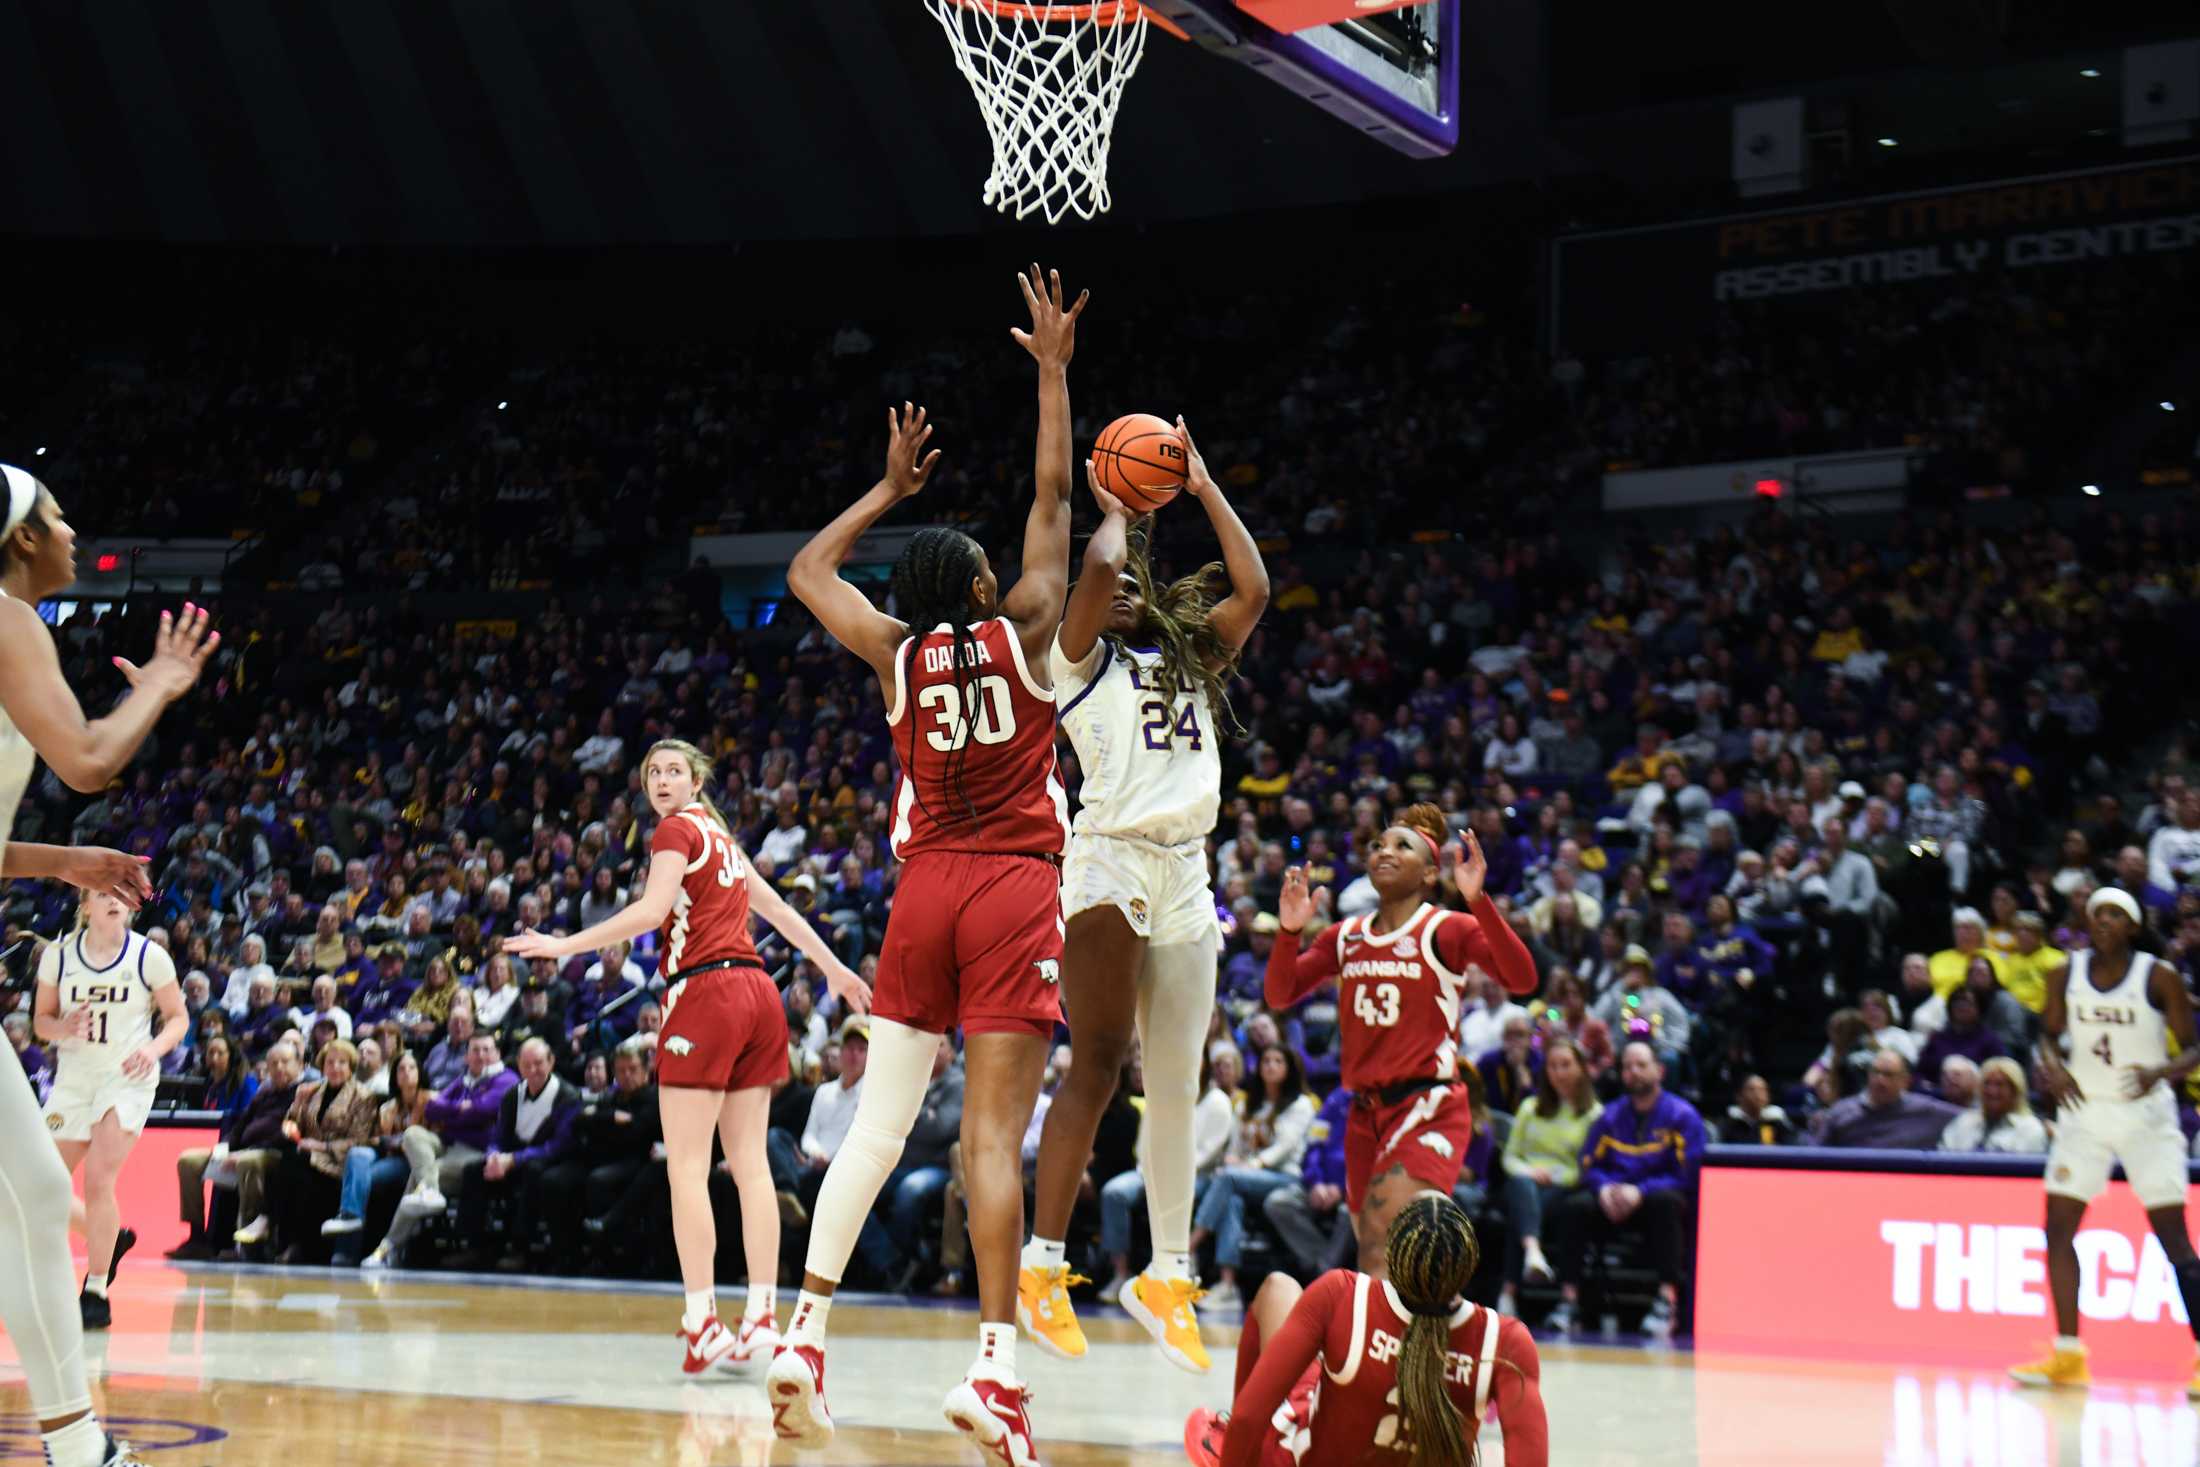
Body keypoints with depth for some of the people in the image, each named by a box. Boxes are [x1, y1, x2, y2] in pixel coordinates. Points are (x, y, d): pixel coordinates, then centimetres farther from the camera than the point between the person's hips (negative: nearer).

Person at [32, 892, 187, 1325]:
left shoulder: (148, 956, -6)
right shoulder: (58, 954, 0)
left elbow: (178, 1017, 1)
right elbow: (40, 1020, 6)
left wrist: (154, 1048, -19)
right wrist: (63, 1028, -17)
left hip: (127, 1078, -4)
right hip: (73, 1077, 4)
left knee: (99, 1180, -17)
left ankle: (95, 1294, -8)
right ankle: (113, 1235, 32)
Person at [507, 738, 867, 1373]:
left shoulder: (677, 830, -1)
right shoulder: (719, 835, 22)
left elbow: (651, 911, -14)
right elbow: (776, 907, 27)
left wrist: (565, 945, -13)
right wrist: (833, 967, 35)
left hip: (706, 992, -8)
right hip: (758, 993, 8)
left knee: (686, 1167, -7)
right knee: (750, 1162, 4)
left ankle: (702, 1325, -12)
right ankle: (763, 1318, 0)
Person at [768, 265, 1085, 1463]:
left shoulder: (897, 652, 5)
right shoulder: (1021, 631, -2)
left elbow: (807, 571, 22)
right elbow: (1053, 498, 6)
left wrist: (889, 489, 31)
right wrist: (1053, 368, 11)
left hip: (924, 892, 3)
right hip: (1015, 892, -3)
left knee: (877, 1124, 6)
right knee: (994, 1133, -10)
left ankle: (803, 1336, -1)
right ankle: (992, 1367, -15)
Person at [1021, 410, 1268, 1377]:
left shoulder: (1191, 663, 23)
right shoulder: (1080, 658, 6)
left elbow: (1253, 590, 12)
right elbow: (1097, 566, -11)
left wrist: (1203, 489, 15)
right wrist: (1120, 510, 9)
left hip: (1187, 875, 6)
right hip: (1111, 862, -6)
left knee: (1176, 1087, 7)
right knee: (1098, 1064, -13)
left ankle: (1167, 1275, 14)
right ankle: (1043, 1265, -10)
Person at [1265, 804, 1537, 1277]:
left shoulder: (1449, 929, -3)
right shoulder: (1346, 936, 13)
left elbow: (1521, 980, -19)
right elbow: (1280, 996, 7)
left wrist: (1478, 901, -29)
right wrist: (1289, 932, -9)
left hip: (1429, 1109, -6)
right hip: (1366, 1113, 6)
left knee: (1383, 1255, -22)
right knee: (1372, 1266, 12)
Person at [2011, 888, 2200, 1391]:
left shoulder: (2159, 977, -9)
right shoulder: (2066, 976, 0)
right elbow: (2049, 1034, 13)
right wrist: (2052, 1066, -8)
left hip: (2146, 1113, -4)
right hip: (2085, 1109, 4)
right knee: (2058, 1230, 0)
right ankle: (2068, 1356, 10)